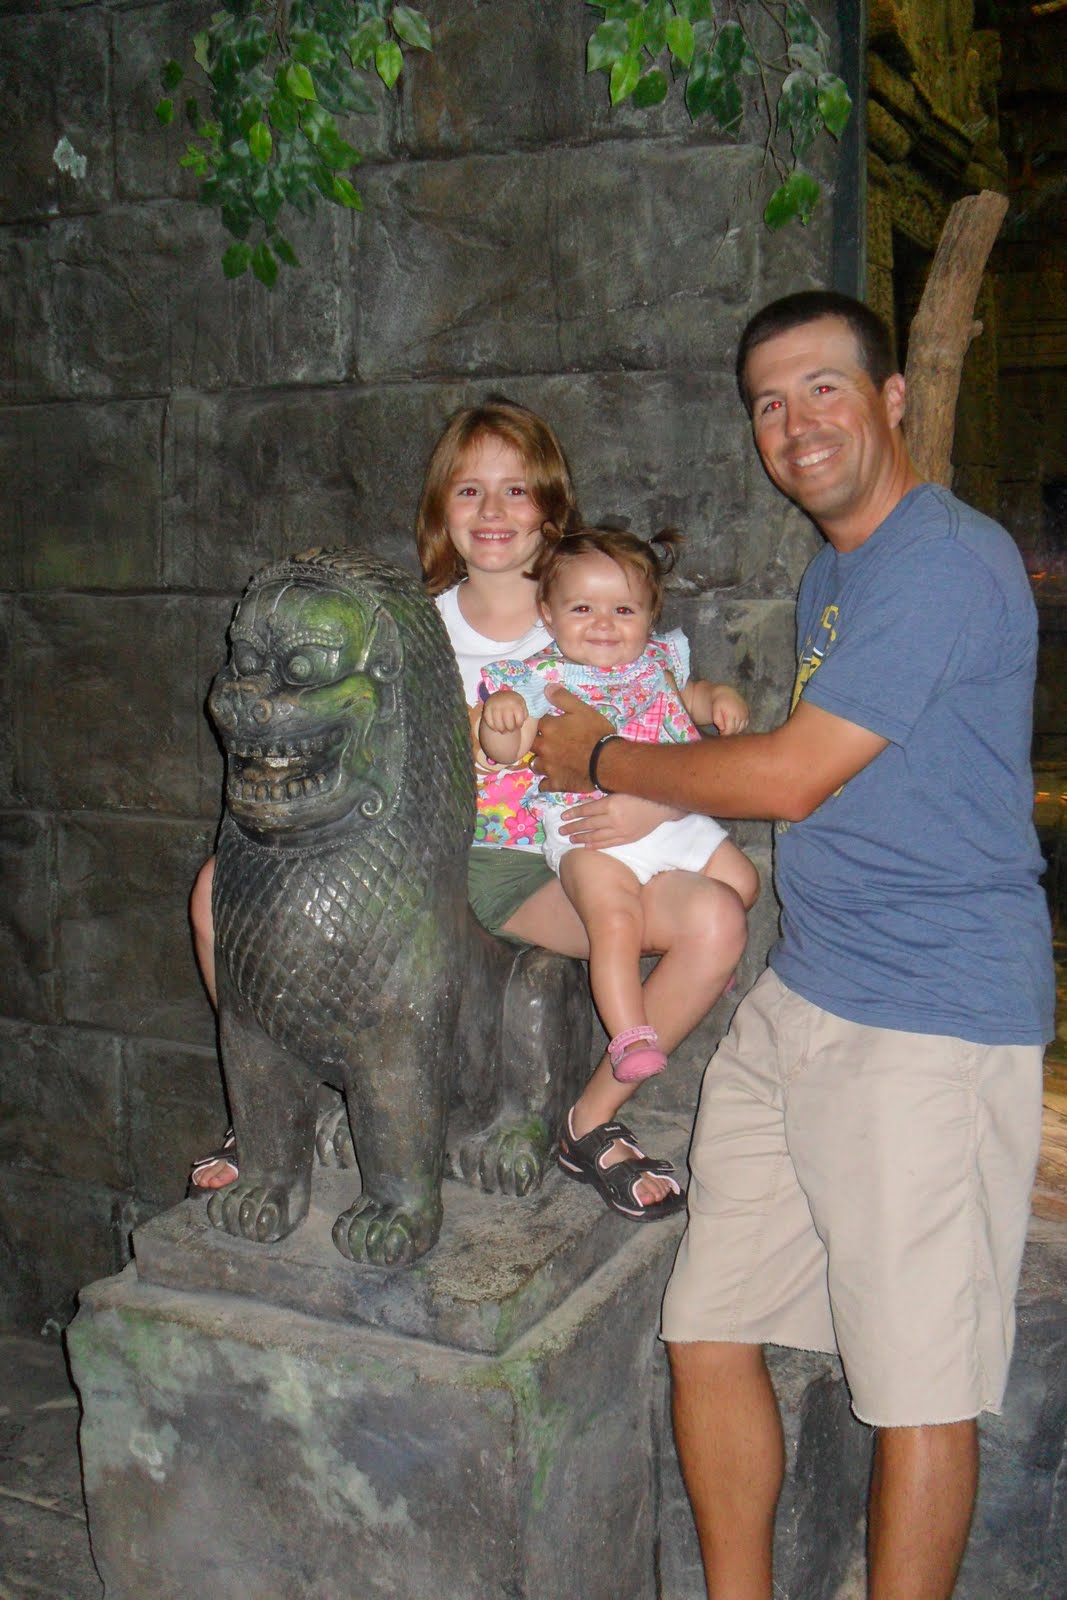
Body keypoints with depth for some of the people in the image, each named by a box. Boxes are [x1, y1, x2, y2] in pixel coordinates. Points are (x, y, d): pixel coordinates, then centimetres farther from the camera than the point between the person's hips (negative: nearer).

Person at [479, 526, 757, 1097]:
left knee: (740, 881, 7)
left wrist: (720, 698, 6)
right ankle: (630, 1037, -21)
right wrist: (498, 717, -29)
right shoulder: (541, 679, -3)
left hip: (673, 819, 5)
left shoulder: (659, 660, 10)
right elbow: (507, 751, -8)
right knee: (615, 920, -25)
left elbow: (690, 695, 28)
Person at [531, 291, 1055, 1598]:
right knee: (707, 1331, 11)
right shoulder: (829, 573, 17)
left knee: (919, 1384, 2)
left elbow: (793, 777, -16)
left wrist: (597, 760, -3)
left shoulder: (948, 561, -14)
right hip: (796, 1001, 9)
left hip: (928, 1026, -9)